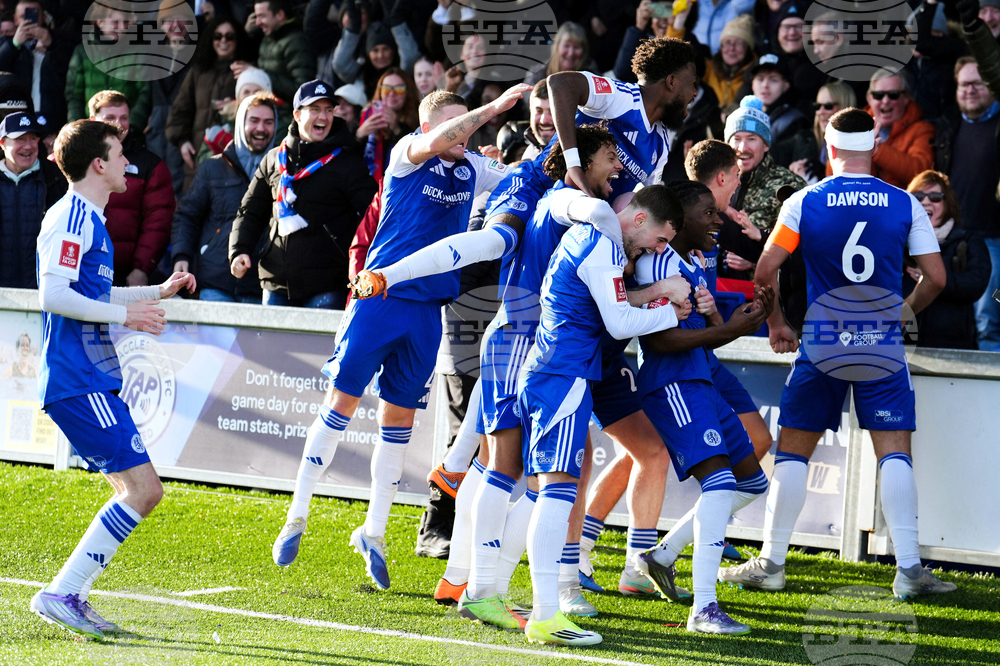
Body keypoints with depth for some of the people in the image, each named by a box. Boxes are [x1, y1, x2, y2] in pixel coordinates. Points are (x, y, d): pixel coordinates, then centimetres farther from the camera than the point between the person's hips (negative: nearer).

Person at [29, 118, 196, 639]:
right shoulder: (71, 218, -11)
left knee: (138, 490, 10)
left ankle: (70, 597, 10)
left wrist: (158, 292, 28)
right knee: (142, 488, -15)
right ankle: (61, 594, -15)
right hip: (77, 381, -11)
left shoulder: (88, 219, 20)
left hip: (94, 378, 11)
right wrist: (126, 314, -15)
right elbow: (54, 297, -20)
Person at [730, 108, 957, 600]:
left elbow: (765, 271, -5)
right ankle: (908, 569, -4)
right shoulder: (904, 204, 0)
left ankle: (771, 563, 10)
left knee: (793, 451, 8)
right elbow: (936, 278, 1)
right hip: (882, 347, 0)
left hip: (821, 347, 0)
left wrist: (776, 325, 11)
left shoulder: (804, 202, -2)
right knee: (894, 452, 2)